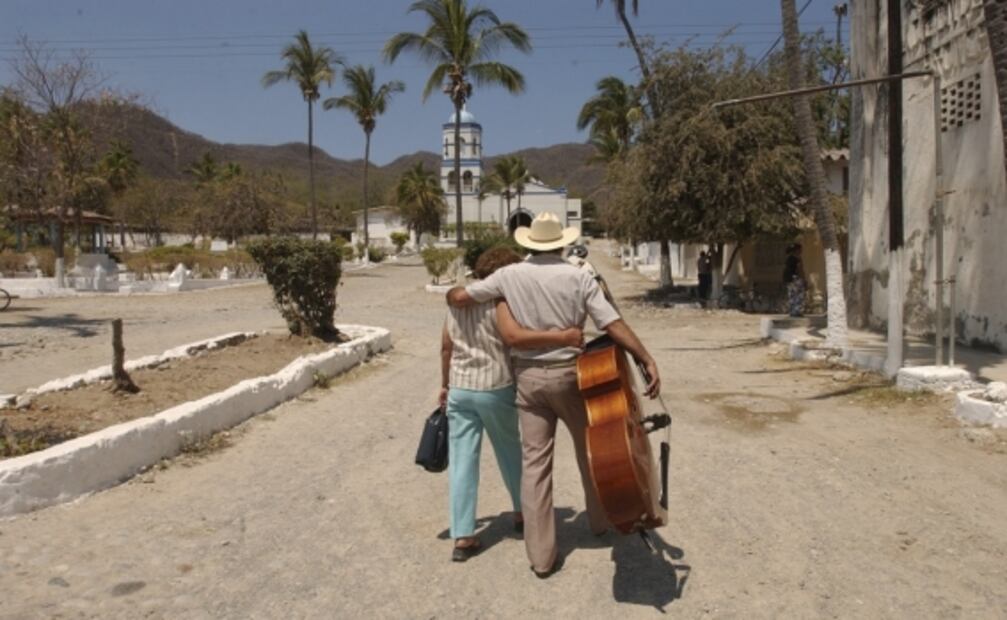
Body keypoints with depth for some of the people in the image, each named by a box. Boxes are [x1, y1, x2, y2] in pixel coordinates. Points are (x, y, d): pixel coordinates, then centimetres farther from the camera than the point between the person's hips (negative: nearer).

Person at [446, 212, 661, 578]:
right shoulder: (579, 277, -7)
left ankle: (541, 556, 7)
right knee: (589, 446, 22)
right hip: (568, 373, -1)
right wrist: (648, 361, -11)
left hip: (528, 376, 1)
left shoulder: (510, 276, -2)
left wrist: (452, 294, 24)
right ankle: (599, 520, 41)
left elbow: (457, 297, 0)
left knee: (534, 461, 4)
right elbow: (614, 324, -13)